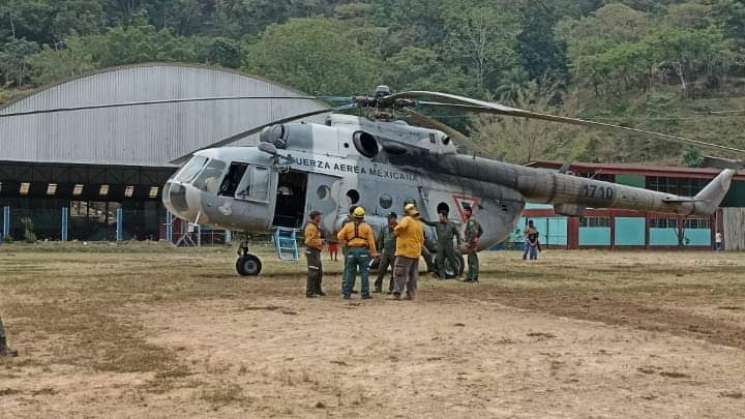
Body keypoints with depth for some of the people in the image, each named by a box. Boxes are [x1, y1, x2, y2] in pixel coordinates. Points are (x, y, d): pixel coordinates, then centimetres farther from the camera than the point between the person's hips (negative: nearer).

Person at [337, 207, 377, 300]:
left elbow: (340, 236, -1)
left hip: (351, 250, 2)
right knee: (364, 272, 1)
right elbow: (371, 241, -1)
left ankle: (347, 293, 5)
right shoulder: (367, 227, 3)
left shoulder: (348, 226, 6)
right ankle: (365, 294, 0)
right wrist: (374, 252, 2)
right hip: (363, 250, -2)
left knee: (349, 272, 6)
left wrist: (346, 243, 11)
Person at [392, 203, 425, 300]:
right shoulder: (420, 224, 14)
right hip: (416, 253, 8)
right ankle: (411, 294, 12)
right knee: (412, 275, 12)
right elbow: (421, 239, 20)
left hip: (405, 252, -8)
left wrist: (396, 231, -10)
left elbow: (401, 227, -31)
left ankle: (397, 294, -11)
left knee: (400, 274, -6)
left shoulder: (407, 219, -11)